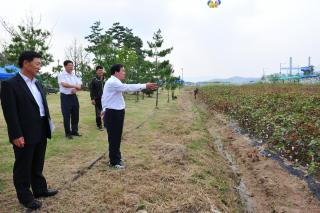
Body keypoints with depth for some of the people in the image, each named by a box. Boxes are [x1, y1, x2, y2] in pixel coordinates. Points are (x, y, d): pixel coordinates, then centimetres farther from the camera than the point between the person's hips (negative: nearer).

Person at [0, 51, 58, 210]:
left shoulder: (37, 83, 11)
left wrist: (47, 127, 10)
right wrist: (16, 135, -19)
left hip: (41, 132, 7)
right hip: (25, 134, -7)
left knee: (38, 165, 20)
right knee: (23, 167, 10)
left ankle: (40, 189, 36)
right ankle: (25, 196, 25)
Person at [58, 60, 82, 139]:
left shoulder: (74, 76, 12)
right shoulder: (61, 75, -5)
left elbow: (79, 86, 5)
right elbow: (64, 84, -21)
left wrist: (75, 89, -16)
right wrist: (75, 86, -18)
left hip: (74, 96, 6)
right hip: (65, 97, -6)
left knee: (75, 114, 9)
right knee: (66, 115, 0)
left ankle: (74, 131, 22)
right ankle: (68, 133, 11)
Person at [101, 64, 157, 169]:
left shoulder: (112, 82, 16)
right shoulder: (113, 82, -17)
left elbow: (103, 97, 21)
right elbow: (128, 87, -30)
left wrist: (105, 109, 26)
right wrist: (145, 86, -30)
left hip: (115, 113, 10)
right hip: (114, 114, -10)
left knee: (116, 137, 18)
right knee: (114, 138, -1)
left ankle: (116, 158, 32)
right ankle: (114, 161, 12)